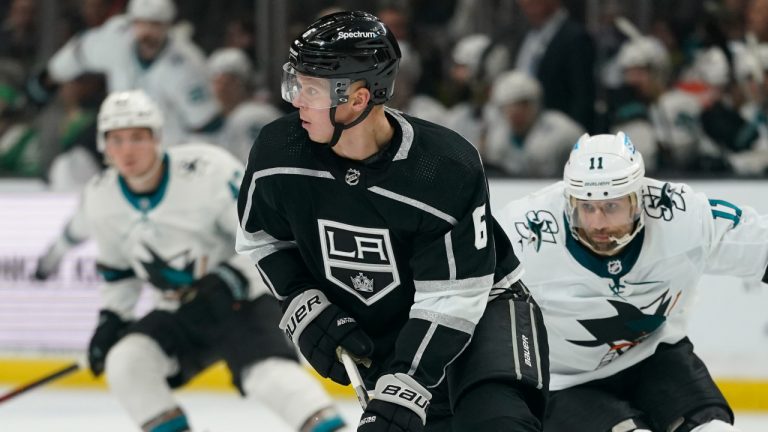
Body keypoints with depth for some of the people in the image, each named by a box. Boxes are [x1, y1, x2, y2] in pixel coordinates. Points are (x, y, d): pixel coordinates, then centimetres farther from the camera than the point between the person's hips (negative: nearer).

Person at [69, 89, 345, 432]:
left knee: (268, 373, -31)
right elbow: (117, 266, 16)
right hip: (179, 314, 6)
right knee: (125, 362, -18)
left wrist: (233, 279, -30)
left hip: (244, 300, -6)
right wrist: (110, 319, 5)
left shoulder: (208, 170, -22)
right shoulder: (98, 201, -3)